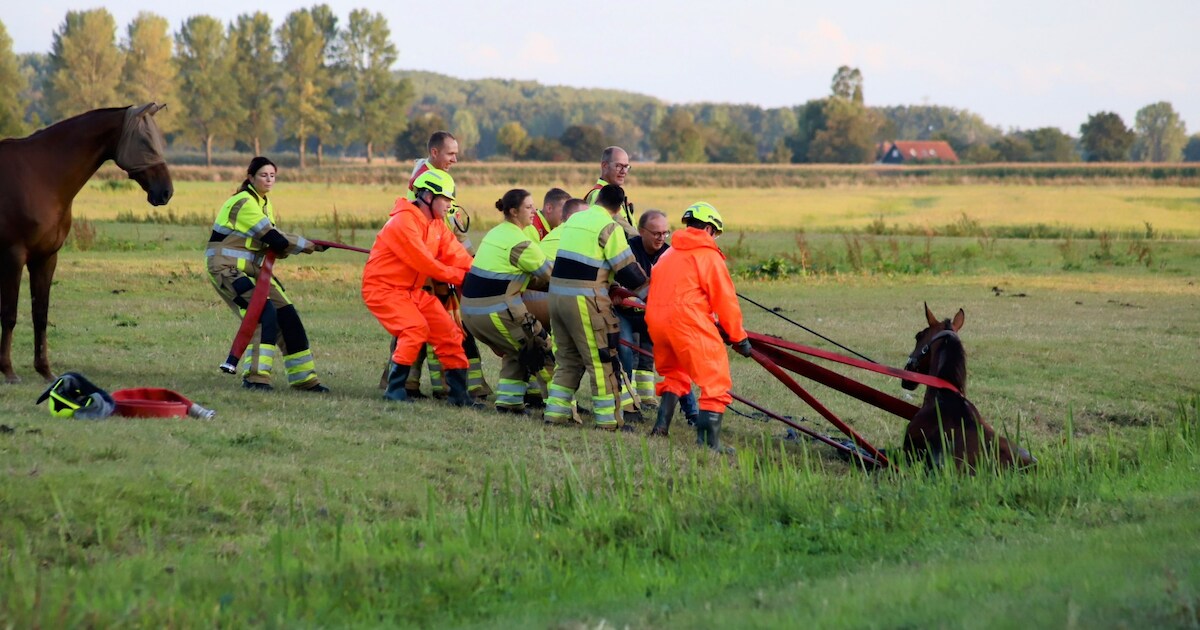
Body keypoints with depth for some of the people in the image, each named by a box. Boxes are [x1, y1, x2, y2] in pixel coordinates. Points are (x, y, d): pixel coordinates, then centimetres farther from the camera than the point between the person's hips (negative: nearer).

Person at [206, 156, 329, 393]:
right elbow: (273, 239, -21)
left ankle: (303, 377, 14)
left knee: (287, 315, 5)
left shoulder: (264, 202, 13)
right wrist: (309, 245, -13)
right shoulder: (244, 203, -18)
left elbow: (271, 243, 12)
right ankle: (255, 376, -22)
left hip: (251, 269, 9)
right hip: (228, 269, -9)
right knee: (264, 313, -23)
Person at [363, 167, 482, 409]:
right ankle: (395, 389, -17)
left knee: (449, 333, 4)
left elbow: (457, 256, -2)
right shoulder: (404, 222, -22)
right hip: (383, 288, -9)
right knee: (416, 329, -27)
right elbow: (424, 263, -22)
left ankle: (459, 393, 11)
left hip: (413, 290, 9)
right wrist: (462, 278, -16)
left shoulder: (437, 225, 8)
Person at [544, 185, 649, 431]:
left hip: (557, 294, 8)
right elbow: (627, 268, -9)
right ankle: (610, 419, 2)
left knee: (568, 357, 18)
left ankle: (556, 411, 17)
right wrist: (648, 293, 2)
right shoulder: (609, 227, -8)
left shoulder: (574, 219, 16)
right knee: (602, 360, 0)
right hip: (584, 300, -7)